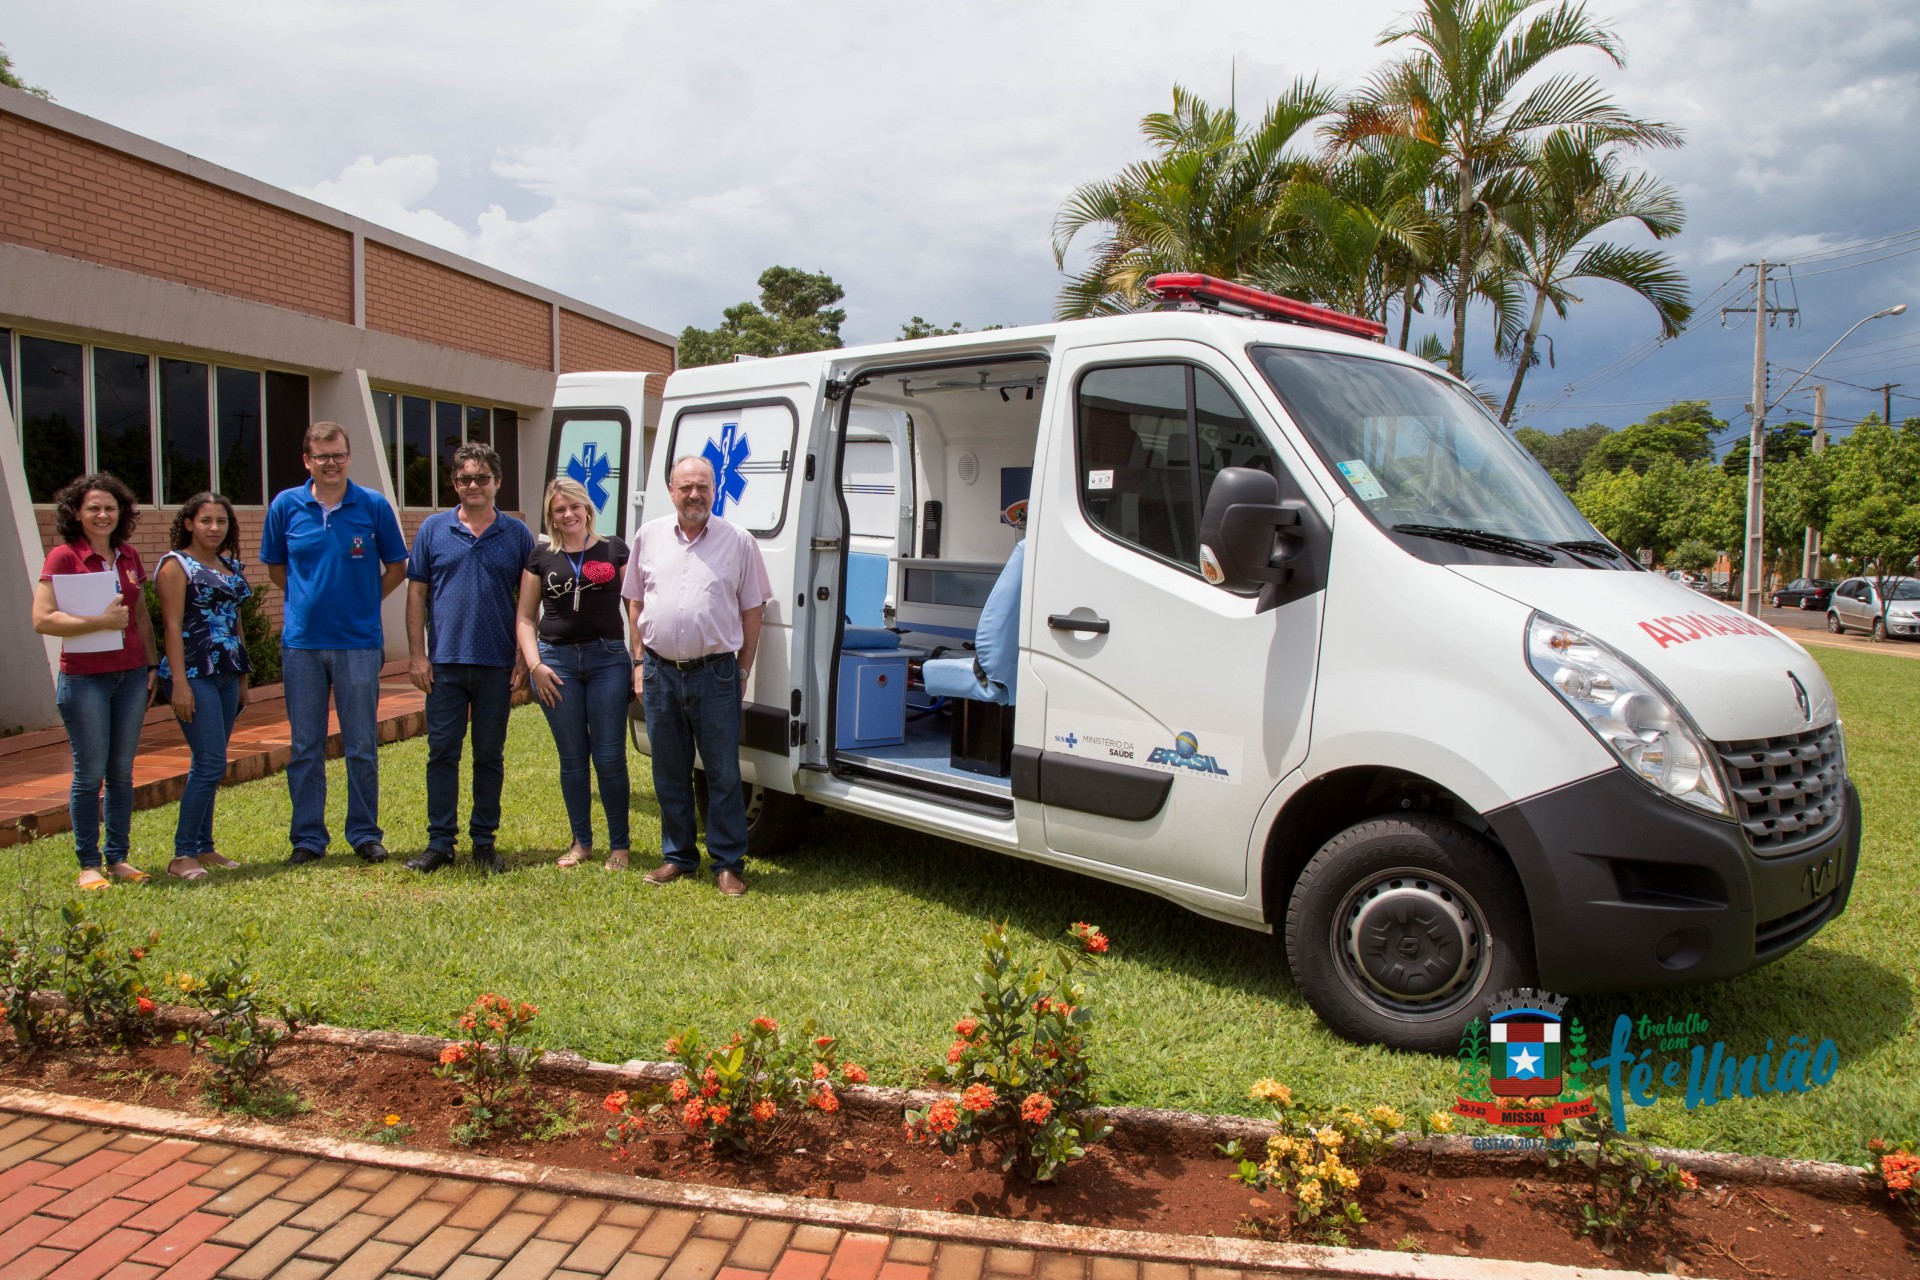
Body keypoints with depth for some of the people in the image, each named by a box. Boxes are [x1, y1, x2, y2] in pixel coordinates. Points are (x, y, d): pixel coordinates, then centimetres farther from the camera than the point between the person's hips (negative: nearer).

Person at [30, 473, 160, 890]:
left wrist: (152, 665, 13)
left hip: (131, 676, 5)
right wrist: (101, 621, -20)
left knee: (122, 772, 9)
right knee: (90, 773, 0)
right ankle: (88, 863, 11)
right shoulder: (63, 557, -6)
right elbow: (42, 619, -13)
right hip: (84, 678, -5)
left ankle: (118, 858, 18)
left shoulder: (129, 557, 11)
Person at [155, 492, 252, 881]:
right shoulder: (176, 565, -5)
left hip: (227, 674, 7)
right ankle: (182, 855, -3)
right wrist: (179, 683, -17)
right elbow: (172, 626, -11)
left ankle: (203, 847, 18)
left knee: (209, 764, 11)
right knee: (212, 764, -11)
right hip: (194, 674, -7)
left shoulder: (231, 565, 15)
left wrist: (243, 676, 17)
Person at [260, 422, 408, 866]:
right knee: (305, 748, 7)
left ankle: (365, 834, 16)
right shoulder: (285, 506, 3)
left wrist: (362, 601, 6)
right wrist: (308, 599, 9)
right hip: (301, 642, 1)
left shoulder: (374, 506, -1)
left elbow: (396, 567, 9)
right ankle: (307, 837, 17)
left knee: (362, 746, 5)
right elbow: (274, 566, 16)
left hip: (359, 641, -1)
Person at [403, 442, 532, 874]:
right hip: (444, 662, 0)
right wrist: (416, 654, -1)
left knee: (490, 755, 8)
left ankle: (484, 842, 17)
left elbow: (528, 600, 5)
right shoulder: (433, 529, 5)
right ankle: (440, 842, 12)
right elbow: (417, 594, 5)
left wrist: (523, 657, -2)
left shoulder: (517, 534, 4)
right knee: (442, 753, 3)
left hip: (497, 665, 0)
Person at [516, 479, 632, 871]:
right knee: (572, 757, 7)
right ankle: (581, 842, 21)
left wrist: (641, 662, -2)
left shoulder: (614, 550, 6)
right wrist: (534, 664, -2)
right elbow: (526, 618, 11)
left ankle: (619, 845, 11)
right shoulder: (541, 558, 9)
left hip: (608, 658, -2)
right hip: (557, 661, 2)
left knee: (610, 758, -2)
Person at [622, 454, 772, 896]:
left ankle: (727, 863, 12)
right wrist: (640, 662, 7)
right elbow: (635, 603, 13)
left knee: (723, 773, 2)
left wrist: (743, 670, -2)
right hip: (660, 672, 3)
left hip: (715, 673, -3)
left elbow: (752, 611, 2)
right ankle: (677, 856, 26)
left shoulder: (738, 541, -1)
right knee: (669, 772, 13)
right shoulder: (649, 536, 7)